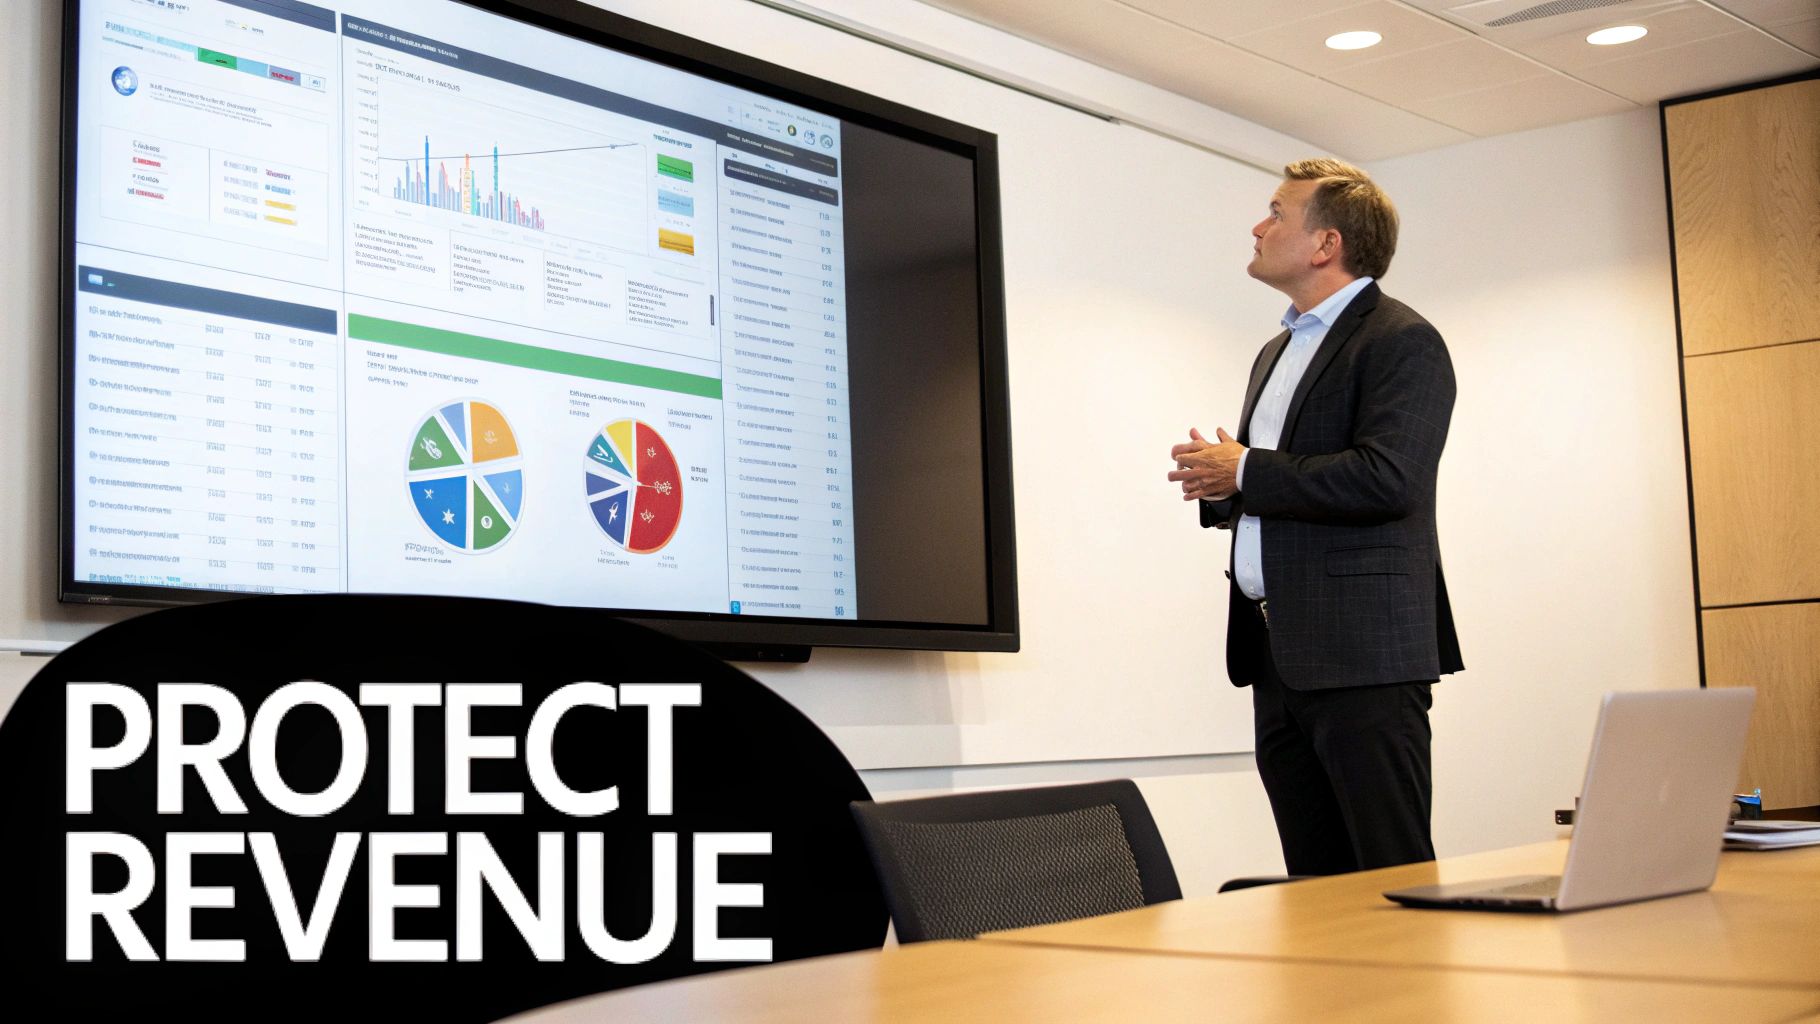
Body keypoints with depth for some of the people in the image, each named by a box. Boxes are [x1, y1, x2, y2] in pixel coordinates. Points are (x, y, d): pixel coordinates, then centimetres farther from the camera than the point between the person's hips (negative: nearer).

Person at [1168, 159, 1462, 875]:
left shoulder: (1402, 343, -6)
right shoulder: (1278, 351, 23)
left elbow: (1387, 479, -21)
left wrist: (1247, 473, -12)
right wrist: (1218, 486, 5)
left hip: (1363, 653, -9)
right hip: (1279, 655, 9)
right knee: (1316, 889, 11)